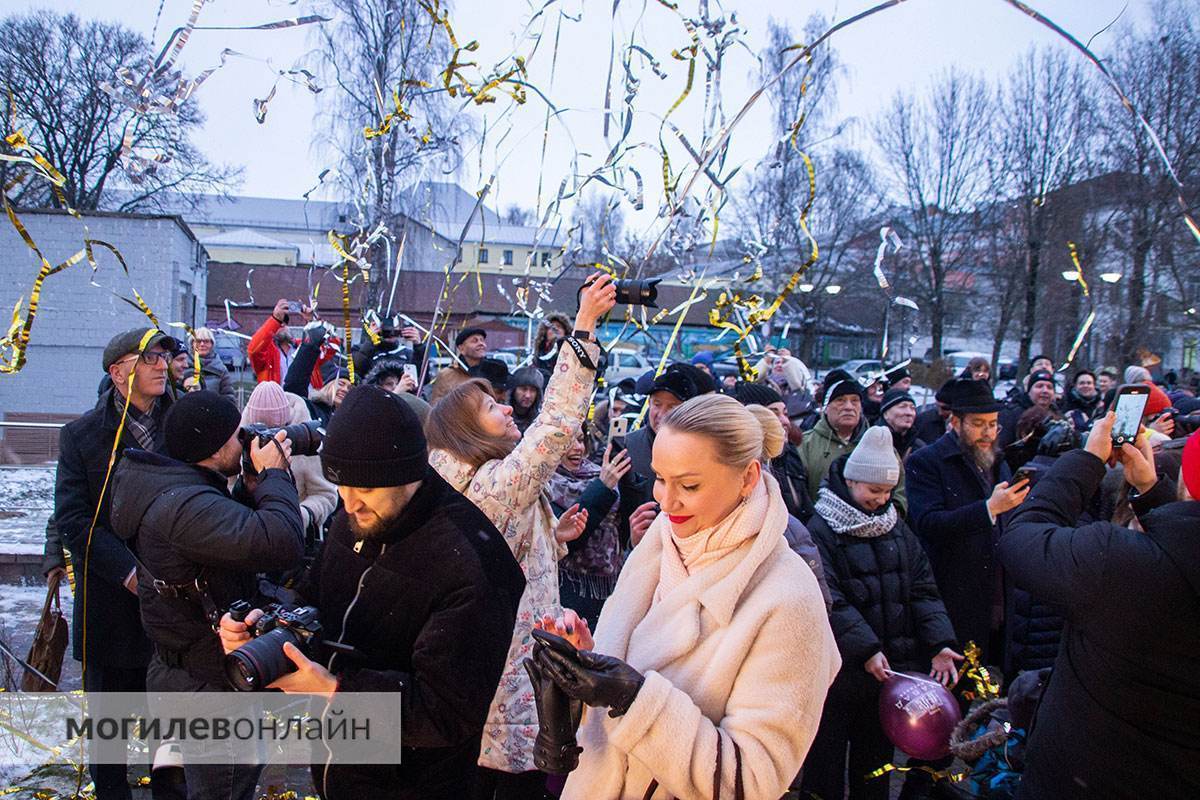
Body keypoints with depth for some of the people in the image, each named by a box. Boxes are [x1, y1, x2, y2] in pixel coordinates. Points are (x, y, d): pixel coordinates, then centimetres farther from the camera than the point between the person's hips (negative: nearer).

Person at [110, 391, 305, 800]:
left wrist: (256, 487, -2)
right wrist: (273, 476, -25)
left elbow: (234, 530, 16)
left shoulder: (170, 486, 3)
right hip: (210, 687, -10)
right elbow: (282, 545, -42)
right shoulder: (186, 504, -30)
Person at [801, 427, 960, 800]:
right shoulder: (822, 529, -11)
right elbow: (828, 601, -19)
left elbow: (922, 589, 6)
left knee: (876, 758, 19)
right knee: (827, 768, 5)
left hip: (888, 669, 6)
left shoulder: (895, 526, 9)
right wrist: (866, 649, -24)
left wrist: (939, 642, -6)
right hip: (839, 670, -5)